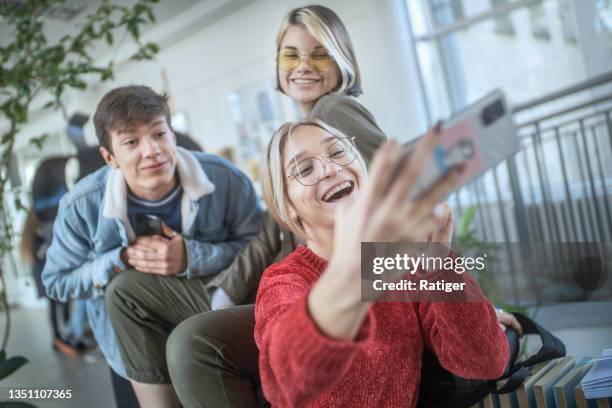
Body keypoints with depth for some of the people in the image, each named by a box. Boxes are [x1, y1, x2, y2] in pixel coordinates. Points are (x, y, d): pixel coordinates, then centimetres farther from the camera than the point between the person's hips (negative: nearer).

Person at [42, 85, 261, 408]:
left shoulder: (225, 179, -17)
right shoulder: (82, 206, -14)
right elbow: (57, 283, -3)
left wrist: (192, 257, -25)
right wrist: (122, 261, -20)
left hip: (225, 298, -1)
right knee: (122, 287, -30)